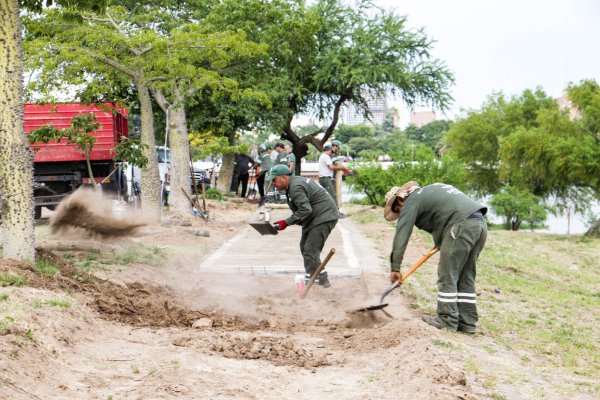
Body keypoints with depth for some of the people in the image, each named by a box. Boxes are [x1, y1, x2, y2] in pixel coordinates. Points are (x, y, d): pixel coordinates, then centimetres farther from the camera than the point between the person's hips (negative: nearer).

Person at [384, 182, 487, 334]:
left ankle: (447, 321, 2)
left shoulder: (411, 201, 3)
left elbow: (401, 235, -4)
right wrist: (440, 243, 22)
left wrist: (395, 267, -4)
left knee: (447, 275, -1)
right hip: (480, 223, 9)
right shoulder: (427, 192, 28)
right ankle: (467, 322, 14)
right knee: (466, 276, 13)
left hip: (462, 224, -9)